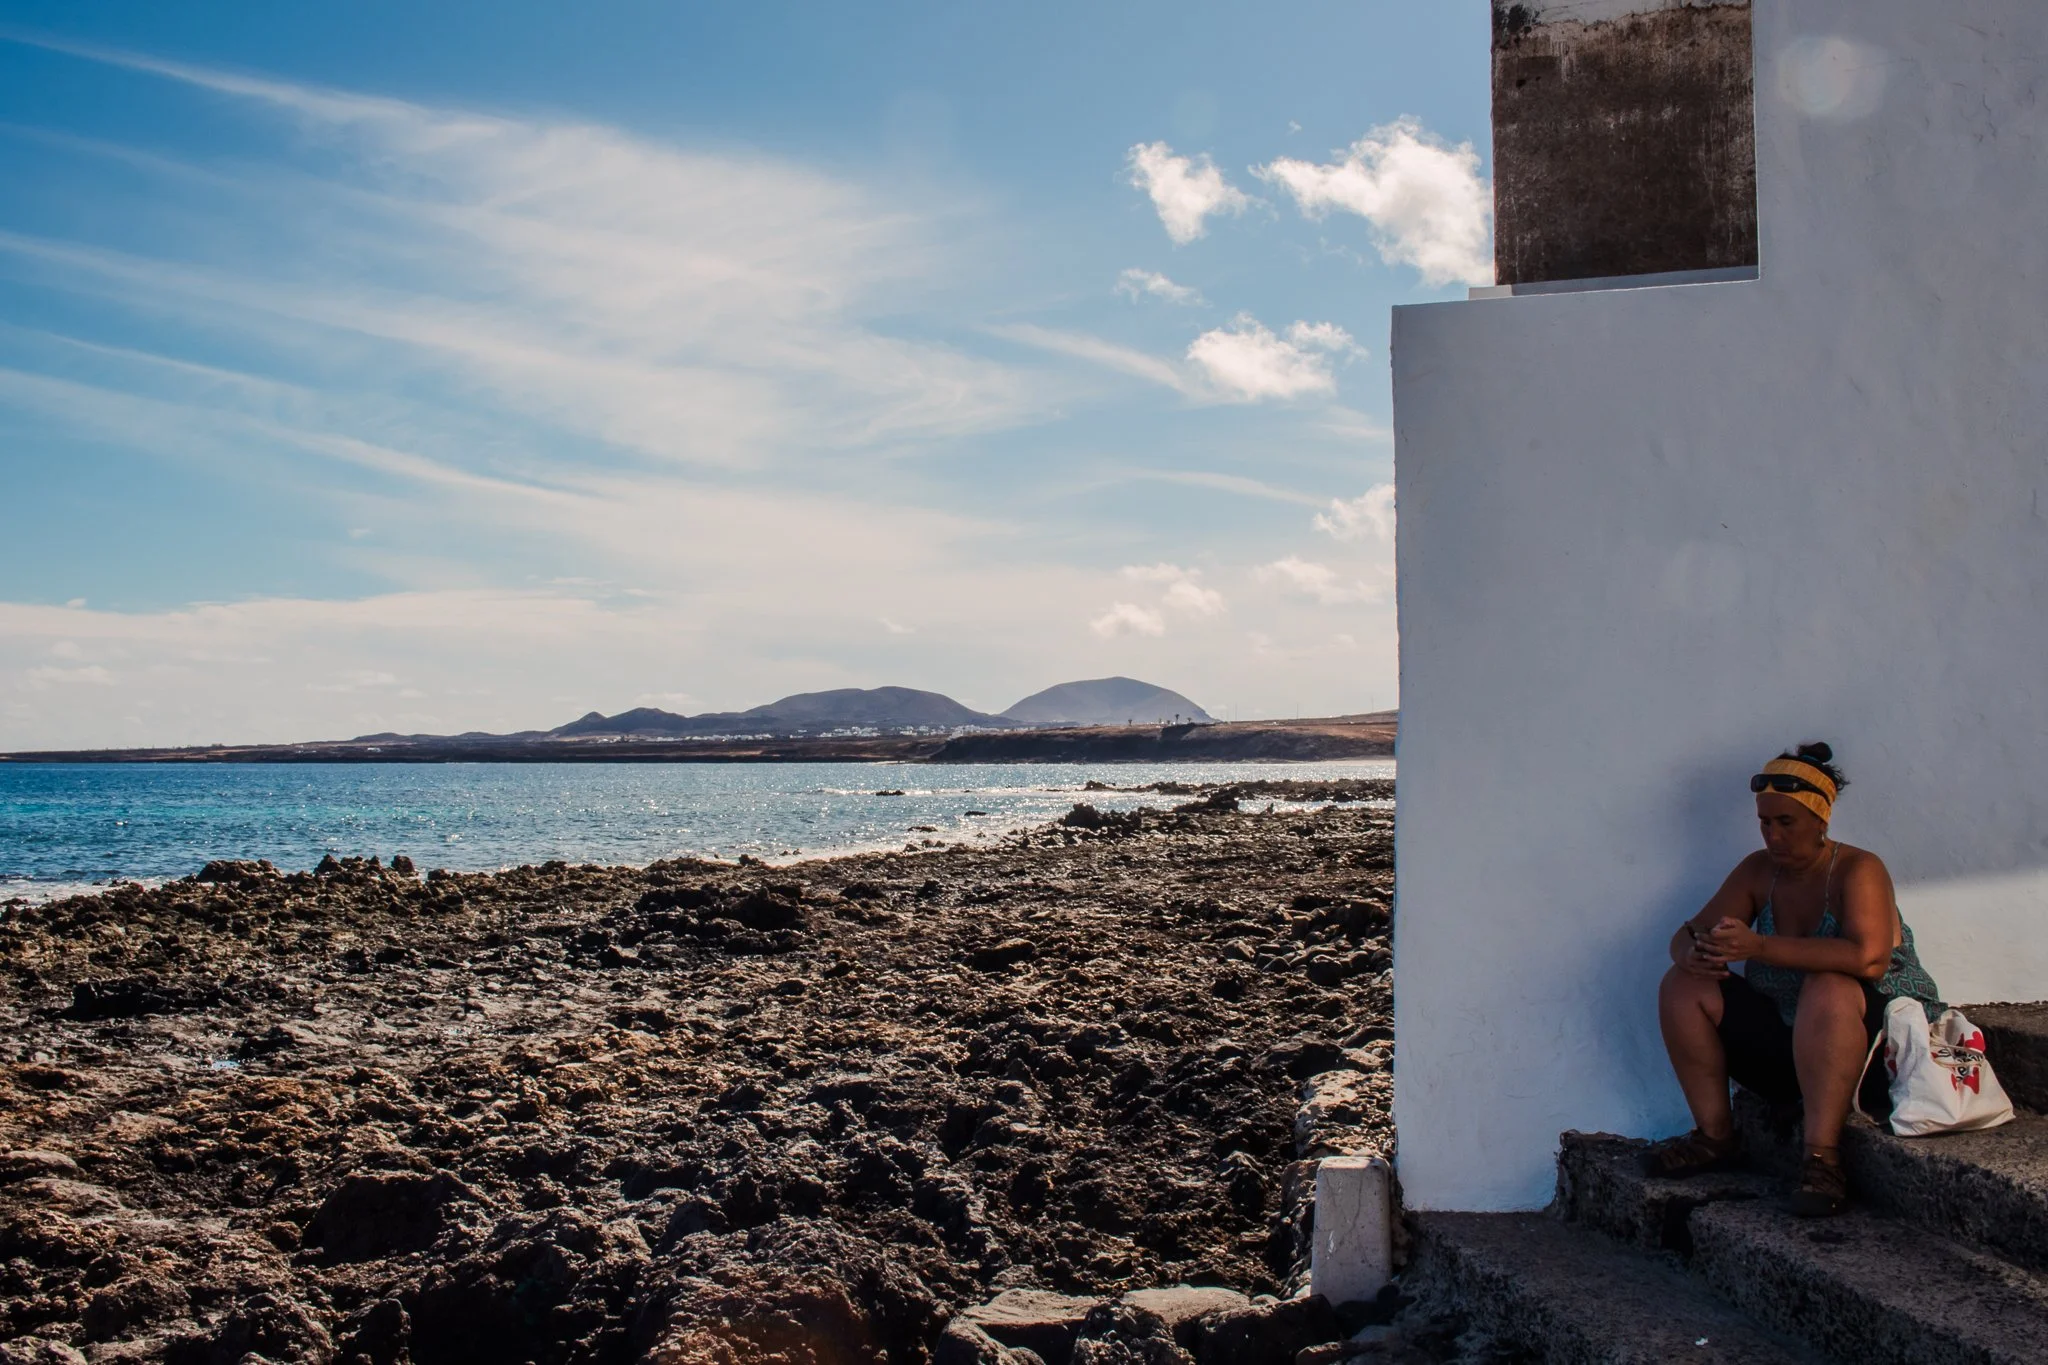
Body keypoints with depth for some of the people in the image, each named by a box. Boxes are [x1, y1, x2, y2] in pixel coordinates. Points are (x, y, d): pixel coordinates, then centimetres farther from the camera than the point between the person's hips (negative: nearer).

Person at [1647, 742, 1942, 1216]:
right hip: (1787, 1043, 6)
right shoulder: (1758, 871, 3)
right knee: (1684, 985, -8)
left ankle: (1822, 1159, -34)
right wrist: (1693, 954, -25)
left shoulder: (1858, 870, -15)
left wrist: (1759, 947, -38)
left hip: (1881, 1037, -6)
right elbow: (1689, 933, 2)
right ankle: (1715, 1136, -4)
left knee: (1829, 989, -37)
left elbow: (1868, 958, -33)